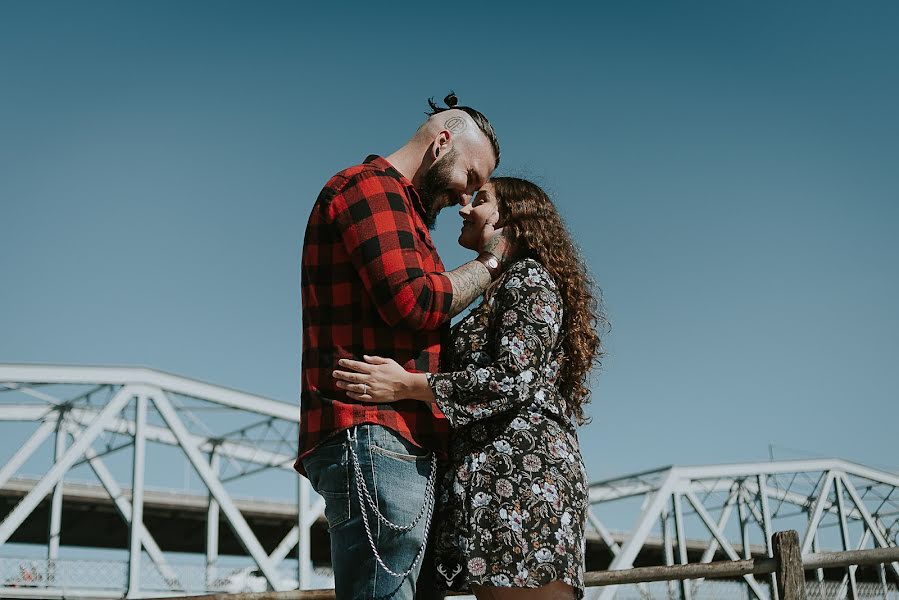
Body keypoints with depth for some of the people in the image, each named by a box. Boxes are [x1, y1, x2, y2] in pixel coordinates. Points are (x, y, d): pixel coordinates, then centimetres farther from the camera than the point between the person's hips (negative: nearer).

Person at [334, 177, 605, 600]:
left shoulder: (529, 278, 0)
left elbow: (515, 379, -13)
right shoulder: (500, 290, 29)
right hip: (494, 479, 9)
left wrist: (407, 386, -16)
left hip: (522, 474, -9)